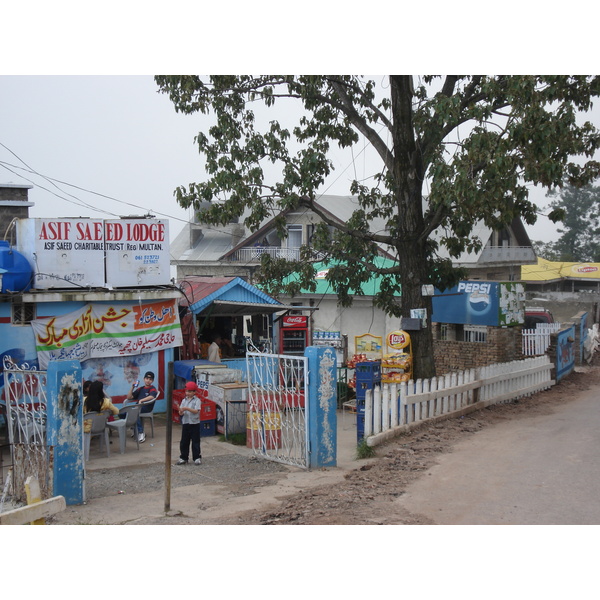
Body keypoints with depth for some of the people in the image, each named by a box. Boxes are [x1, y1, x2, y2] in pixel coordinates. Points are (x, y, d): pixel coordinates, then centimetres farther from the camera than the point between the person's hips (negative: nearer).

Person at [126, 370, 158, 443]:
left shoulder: (152, 389, 5)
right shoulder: (140, 389, 24)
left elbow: (152, 396, -19)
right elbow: (129, 397, 23)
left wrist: (141, 400, -30)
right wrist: (132, 387, 12)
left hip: (146, 408, -6)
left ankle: (140, 432, -31)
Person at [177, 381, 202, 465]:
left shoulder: (197, 400, -5)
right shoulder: (184, 400, 9)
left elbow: (196, 411, -17)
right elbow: (181, 413, 5)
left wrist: (187, 408, -28)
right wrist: (181, 411, -19)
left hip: (194, 424, -5)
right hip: (185, 423, 5)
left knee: (195, 441, 1)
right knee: (184, 441, 8)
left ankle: (197, 458, 9)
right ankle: (183, 458, 16)